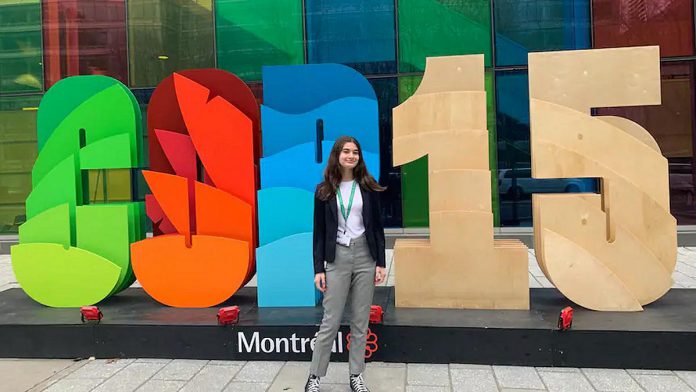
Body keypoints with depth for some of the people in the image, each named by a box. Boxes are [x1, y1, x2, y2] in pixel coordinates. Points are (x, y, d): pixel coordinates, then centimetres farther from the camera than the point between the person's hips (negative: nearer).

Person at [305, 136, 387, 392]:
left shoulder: (368, 187, 3)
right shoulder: (324, 190, 1)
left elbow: (377, 227, 5)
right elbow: (319, 232, 2)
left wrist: (380, 263, -1)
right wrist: (318, 268, -3)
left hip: (365, 257, 1)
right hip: (337, 258, -1)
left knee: (360, 321, 8)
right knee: (330, 322, 0)